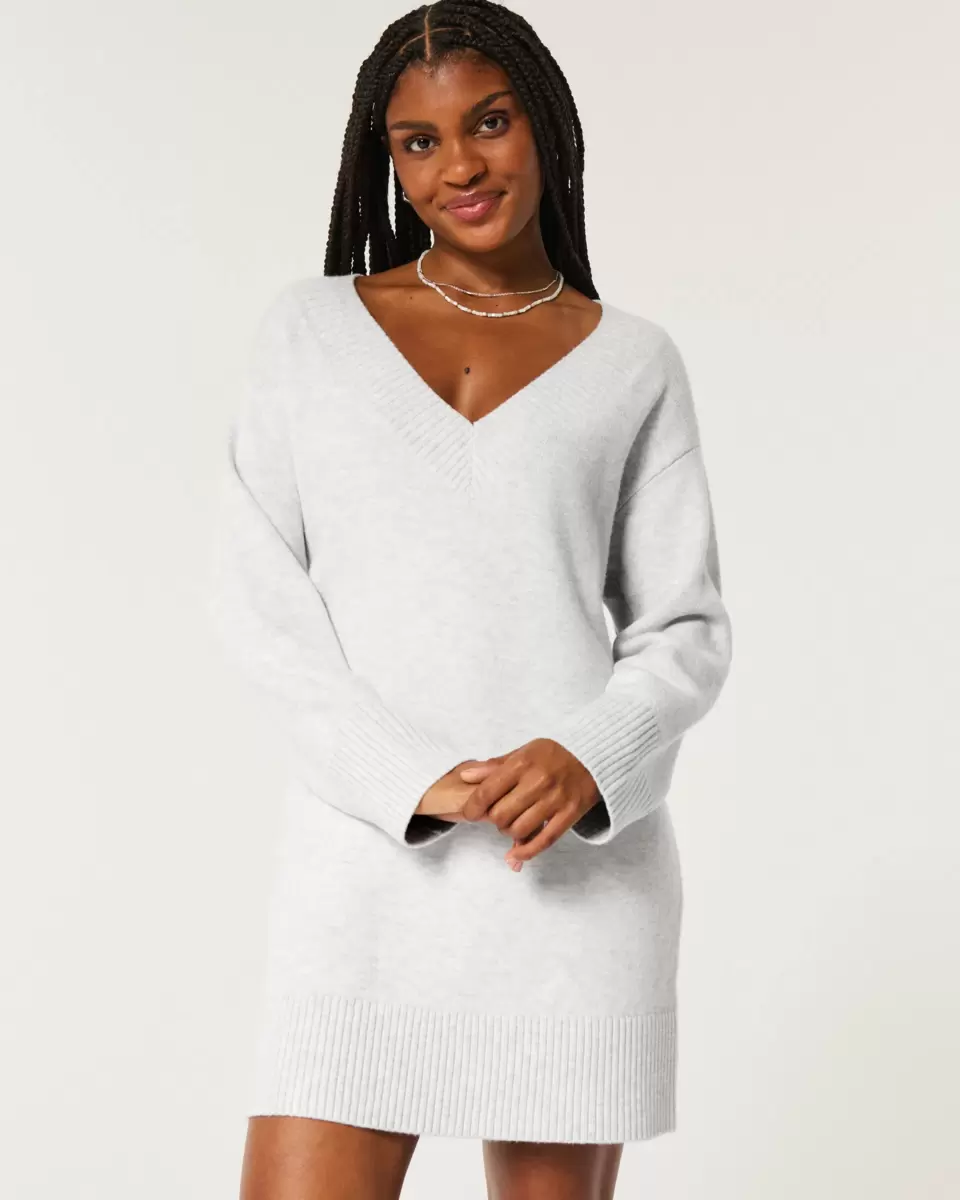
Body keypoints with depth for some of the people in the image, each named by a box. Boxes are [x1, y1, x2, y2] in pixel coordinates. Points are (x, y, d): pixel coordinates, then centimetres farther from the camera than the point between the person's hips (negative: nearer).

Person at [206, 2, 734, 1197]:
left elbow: (686, 631, 7)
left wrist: (590, 760, -15)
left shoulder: (632, 364, 9)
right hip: (366, 853, 0)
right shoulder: (311, 324, 9)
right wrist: (413, 779, -11)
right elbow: (256, 593, 2)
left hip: (576, 860, 0)